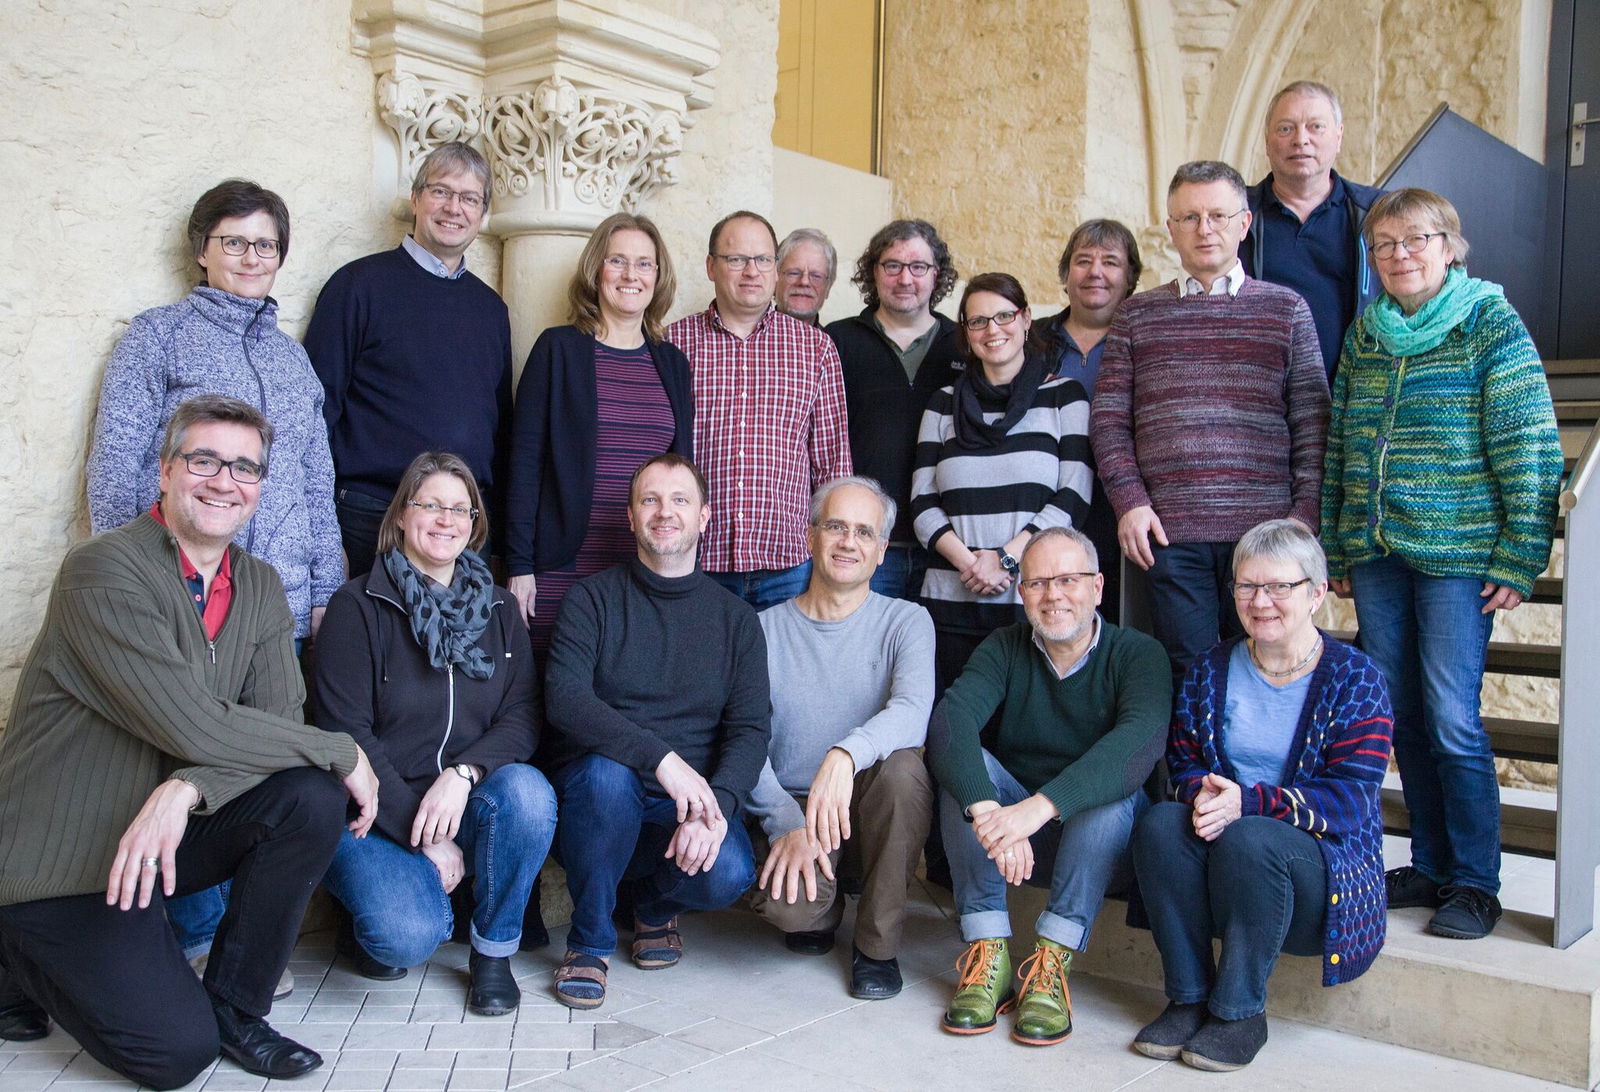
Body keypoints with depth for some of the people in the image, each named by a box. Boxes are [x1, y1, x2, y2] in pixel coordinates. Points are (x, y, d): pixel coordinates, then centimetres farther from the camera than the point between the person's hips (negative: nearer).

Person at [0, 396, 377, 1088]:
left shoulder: (261, 589, 5)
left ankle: (234, 1007, -2)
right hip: (64, 860, -6)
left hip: (168, 829, 6)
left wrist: (184, 789, -25)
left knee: (312, 799, -21)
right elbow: (193, 725, -26)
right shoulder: (103, 571, -17)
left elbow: (278, 723, -6)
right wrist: (342, 751, -19)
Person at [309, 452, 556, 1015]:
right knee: (407, 936, -29)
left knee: (527, 791, -30)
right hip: (378, 813, -3)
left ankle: (494, 948, -8)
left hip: (468, 801, 3)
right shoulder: (359, 606, -3)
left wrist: (463, 773, -22)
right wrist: (424, 837, -14)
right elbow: (344, 733, -9)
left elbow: (523, 715, -1)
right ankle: (382, 893, 10)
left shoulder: (498, 610, 10)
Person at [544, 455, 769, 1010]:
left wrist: (717, 803, -22)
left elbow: (751, 728, -1)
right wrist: (661, 757, -27)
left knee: (727, 874, -29)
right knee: (607, 770, -35)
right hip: (597, 797, -1)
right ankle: (589, 942, -9)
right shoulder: (593, 599, 3)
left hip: (692, 799, 2)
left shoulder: (735, 617, 9)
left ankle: (655, 904, 12)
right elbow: (563, 698, -14)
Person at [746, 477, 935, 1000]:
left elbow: (912, 711, -21)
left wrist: (844, 755, -41)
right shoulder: (766, 629, 3)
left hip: (870, 809, 0)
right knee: (783, 901, -31)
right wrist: (786, 823, -21)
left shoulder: (906, 622, 0)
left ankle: (878, 943, -11)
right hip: (787, 807, 0)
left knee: (901, 765, -33)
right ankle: (820, 908, 11)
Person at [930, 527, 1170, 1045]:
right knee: (966, 764, -23)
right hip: (1013, 836, 2)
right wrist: (988, 810, -44)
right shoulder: (1005, 648, -3)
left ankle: (1052, 962, -25)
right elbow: (950, 717, -24)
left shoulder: (1137, 653, -10)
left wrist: (1040, 806, -46)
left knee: (1115, 786, -31)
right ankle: (987, 951, -22)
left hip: (1098, 835, -2)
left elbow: (1140, 740, -32)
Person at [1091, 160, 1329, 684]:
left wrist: (1306, 514, -3)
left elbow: (1312, 421, 6)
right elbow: (1109, 418, 8)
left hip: (1265, 528, 0)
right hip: (1169, 533, 0)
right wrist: (1129, 502, -4)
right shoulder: (1137, 315, 12)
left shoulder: (1286, 308, 10)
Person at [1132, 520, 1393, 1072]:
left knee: (1247, 840, -35)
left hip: (1325, 868, -4)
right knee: (1159, 822, -27)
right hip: (1215, 873, 4)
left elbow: (1350, 799, -13)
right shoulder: (1211, 669, 9)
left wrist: (1249, 803, -27)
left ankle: (1240, 1011, -16)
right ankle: (1189, 998, -15)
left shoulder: (1354, 678, -4)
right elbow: (1182, 760, 8)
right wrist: (1202, 793, -17)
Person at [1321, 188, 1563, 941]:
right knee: (1402, 717, 9)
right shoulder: (1364, 333, 12)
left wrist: (1520, 559, -10)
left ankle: (1474, 883, 10)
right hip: (1377, 553, 5)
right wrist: (1335, 548, 11)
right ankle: (1430, 865, 23)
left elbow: (1529, 448, -6)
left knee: (1452, 720, -4)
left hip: (1458, 552, -5)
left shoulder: (1490, 323, -2)